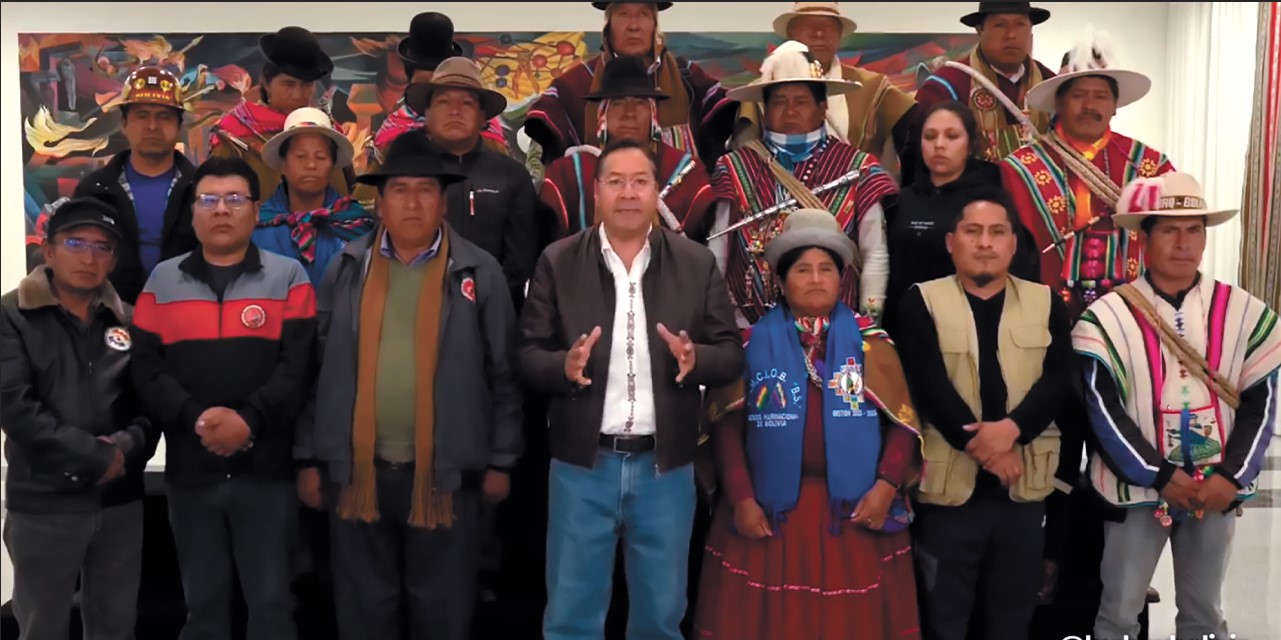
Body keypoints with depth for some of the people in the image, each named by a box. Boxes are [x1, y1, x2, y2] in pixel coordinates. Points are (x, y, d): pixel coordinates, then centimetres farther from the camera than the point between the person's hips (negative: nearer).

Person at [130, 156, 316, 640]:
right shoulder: (162, 281, 9)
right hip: (189, 471, 2)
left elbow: (298, 365, -9)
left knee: (271, 600, 5)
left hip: (267, 469, -2)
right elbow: (146, 368, -1)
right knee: (202, 601, 14)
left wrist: (249, 420, -20)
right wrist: (195, 418, -16)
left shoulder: (288, 276, 1)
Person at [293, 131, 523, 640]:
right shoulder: (346, 269, 5)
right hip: (356, 470, 2)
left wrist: (500, 461, 0)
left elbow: (503, 375, 1)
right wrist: (309, 458, 5)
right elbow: (317, 369, 6)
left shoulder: (480, 273, -1)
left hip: (446, 472, -1)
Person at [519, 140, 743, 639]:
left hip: (665, 466, 1)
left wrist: (696, 358, -18)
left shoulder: (697, 263, 3)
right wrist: (565, 366, -22)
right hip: (582, 465, -1)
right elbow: (527, 355, -2)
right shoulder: (557, 261, 0)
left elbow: (732, 354, 3)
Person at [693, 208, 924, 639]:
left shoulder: (869, 342, 5)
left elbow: (903, 422, 2)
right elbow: (728, 426, 1)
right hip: (772, 512, 0)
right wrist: (741, 498, -7)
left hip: (855, 513, 0)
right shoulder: (754, 343, 4)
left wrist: (886, 485, -10)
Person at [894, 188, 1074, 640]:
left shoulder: (1046, 303, 8)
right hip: (950, 484, -2)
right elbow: (929, 384, -11)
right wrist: (980, 444, -17)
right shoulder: (922, 302, 0)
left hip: (1024, 485, 3)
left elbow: (1058, 378, -4)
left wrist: (1012, 428, -20)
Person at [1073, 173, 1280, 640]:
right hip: (1137, 488, -2)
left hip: (1216, 490, 3)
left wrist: (1231, 477, -9)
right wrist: (1162, 477, -15)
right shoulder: (1107, 317, -7)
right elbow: (1102, 411, -12)